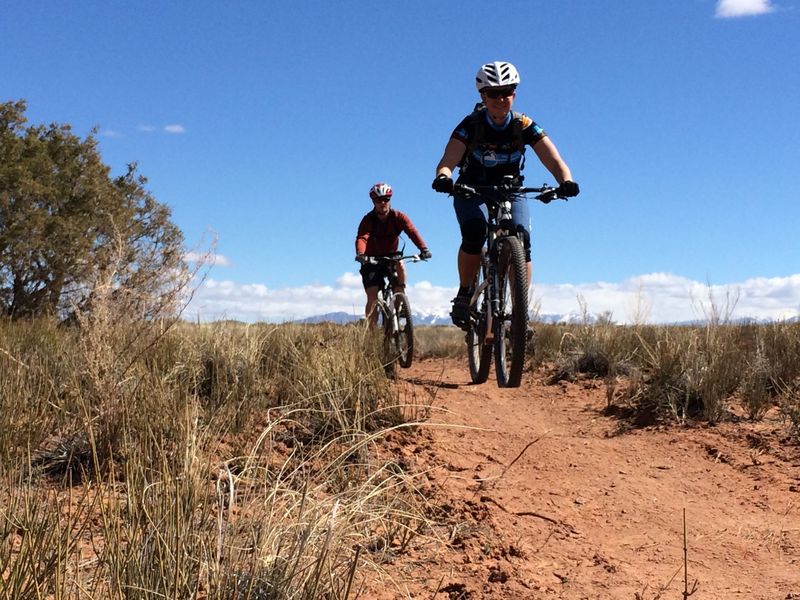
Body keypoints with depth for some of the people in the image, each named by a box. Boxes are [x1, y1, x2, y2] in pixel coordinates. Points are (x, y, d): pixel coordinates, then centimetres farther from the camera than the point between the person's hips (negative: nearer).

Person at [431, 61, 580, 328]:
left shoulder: (524, 125, -16)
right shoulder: (471, 125, -19)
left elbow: (555, 161, -24)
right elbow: (447, 162, -31)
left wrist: (565, 182, -46)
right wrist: (443, 177, -55)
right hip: (472, 191, -1)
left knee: (521, 241, -22)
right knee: (474, 234, -31)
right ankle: (464, 295, -12)